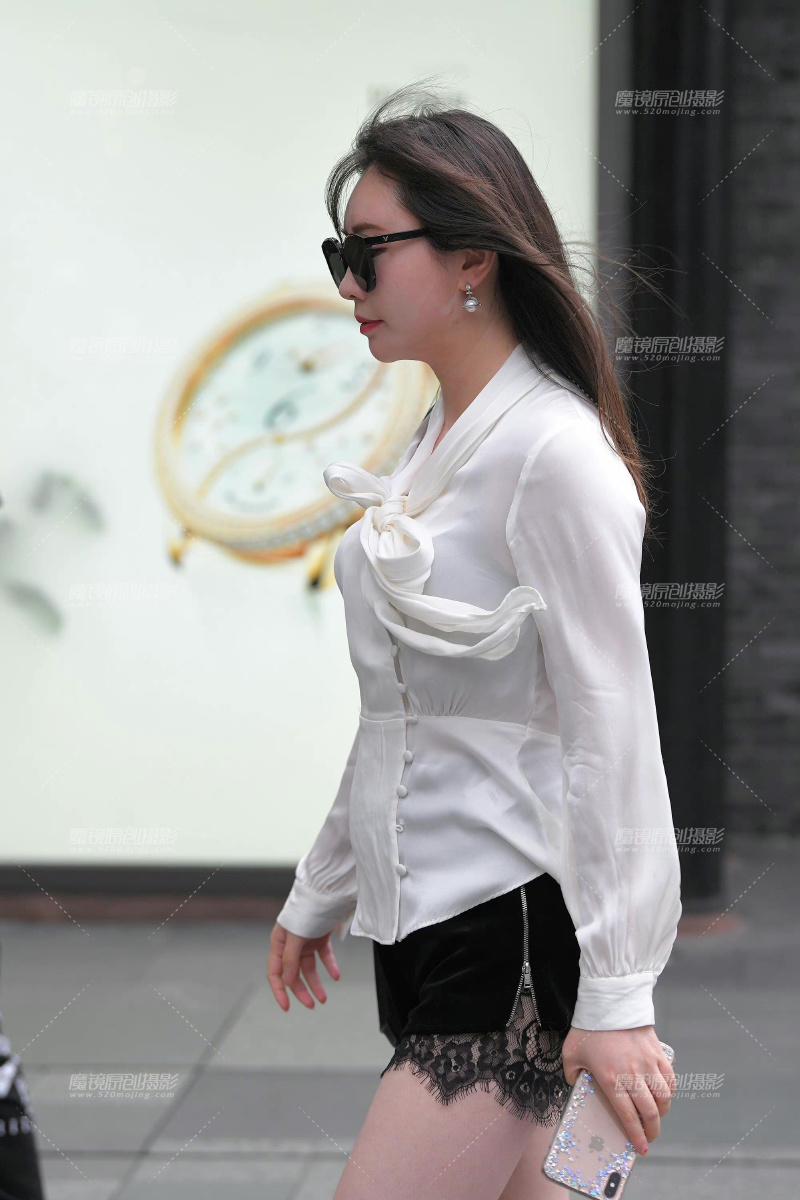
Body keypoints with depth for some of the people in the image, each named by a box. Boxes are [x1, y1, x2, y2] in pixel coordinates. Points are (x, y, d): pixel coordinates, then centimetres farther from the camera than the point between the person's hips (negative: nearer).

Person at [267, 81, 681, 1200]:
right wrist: (319, 890, 25)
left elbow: (612, 732, -17)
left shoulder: (554, 457, -15)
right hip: (418, 918, 9)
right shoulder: (432, 438, 13)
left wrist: (616, 997, -19)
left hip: (518, 932, -9)